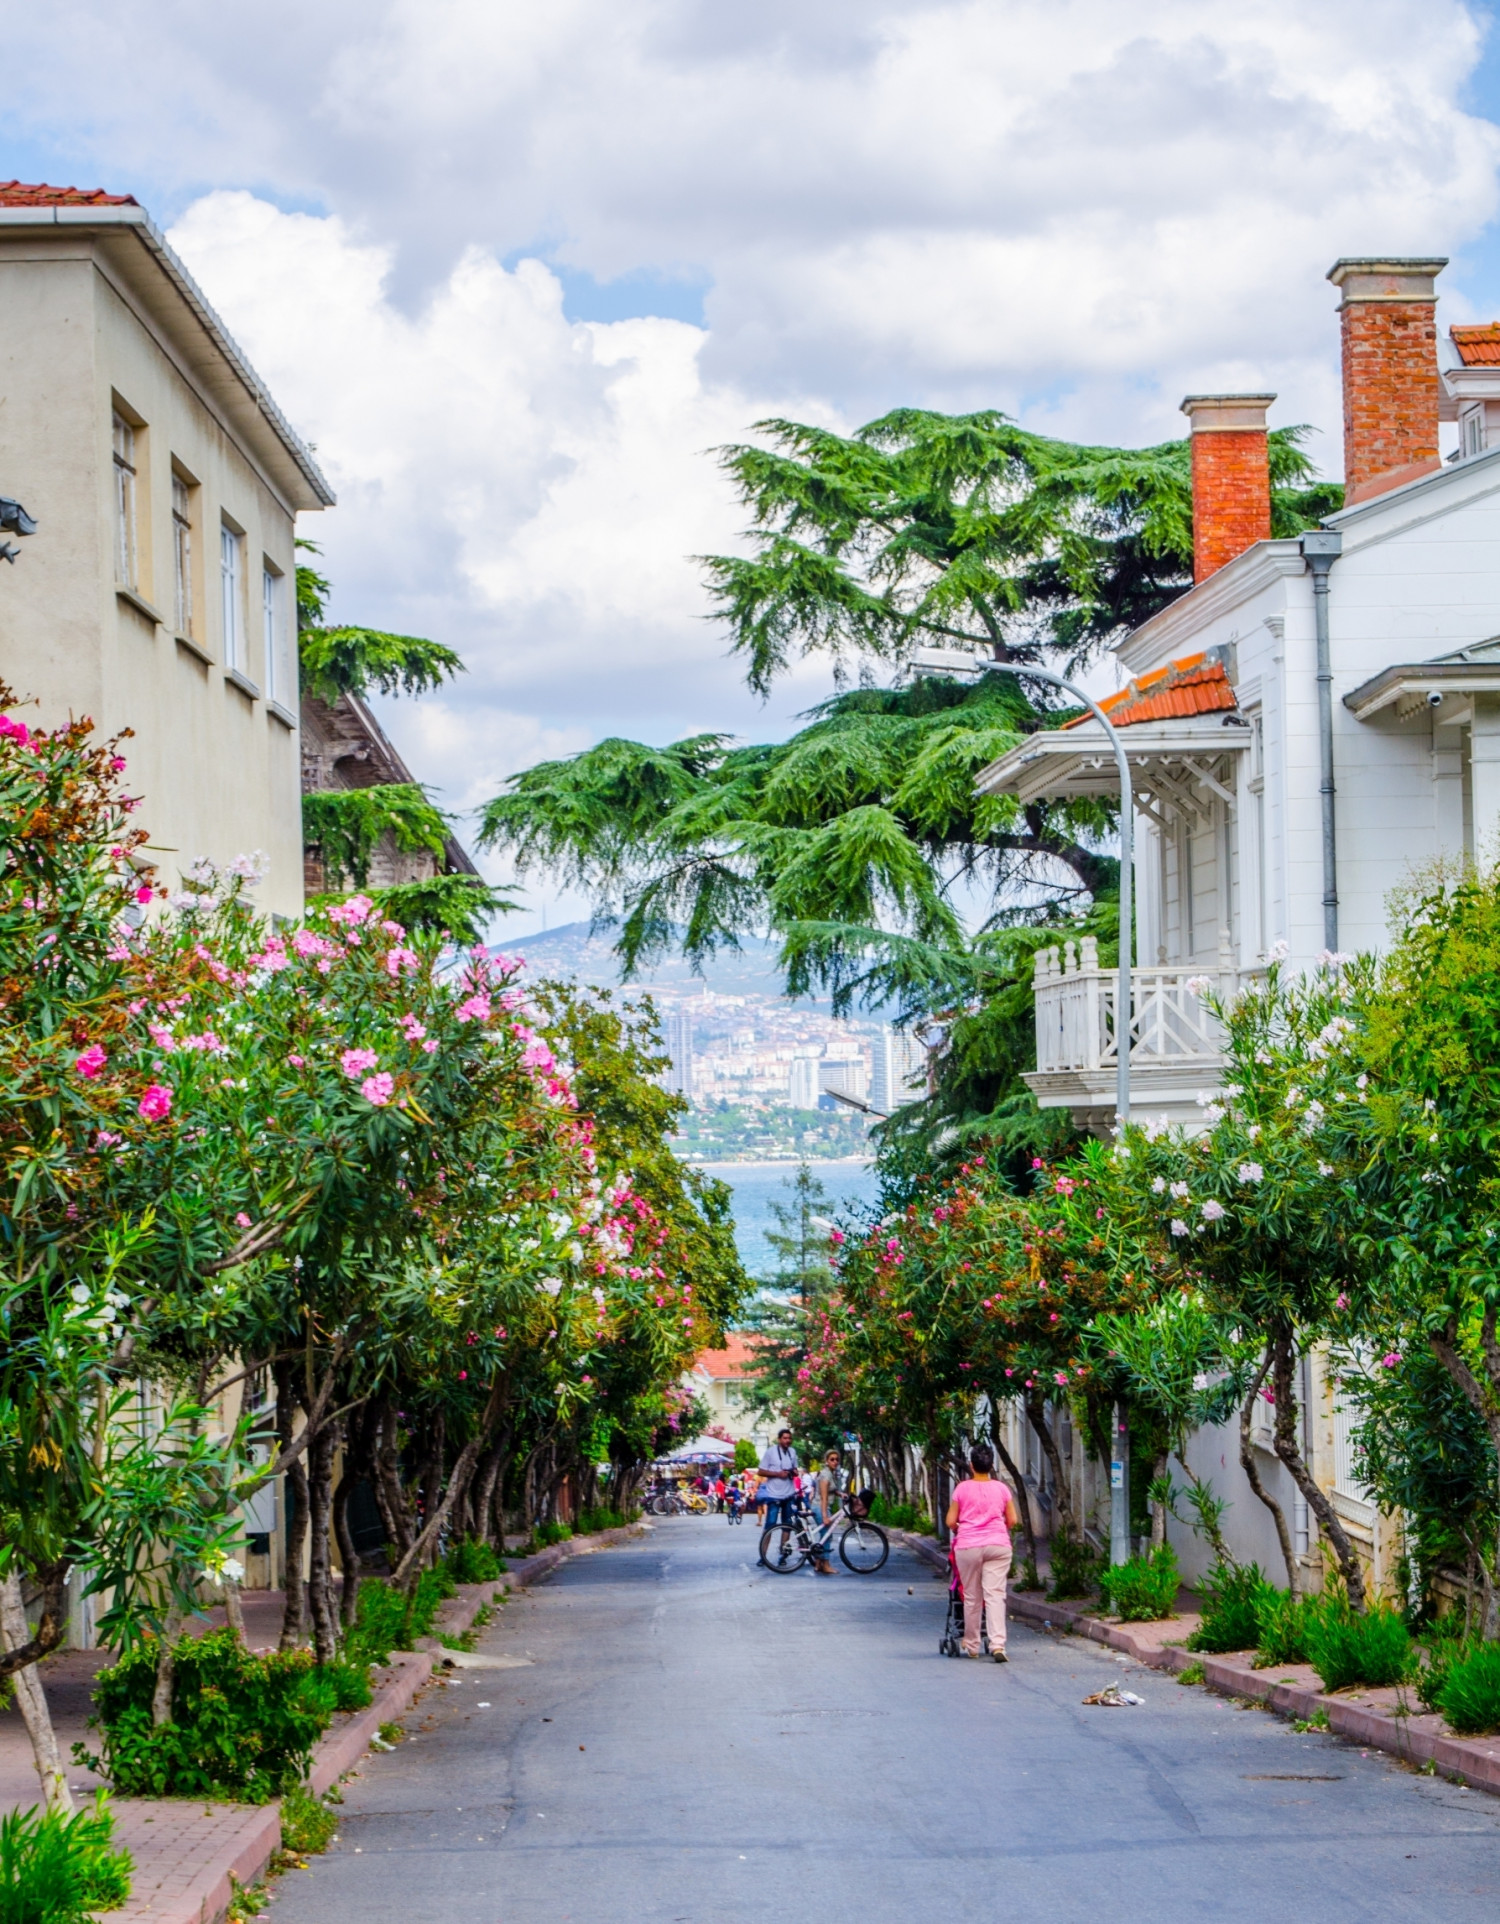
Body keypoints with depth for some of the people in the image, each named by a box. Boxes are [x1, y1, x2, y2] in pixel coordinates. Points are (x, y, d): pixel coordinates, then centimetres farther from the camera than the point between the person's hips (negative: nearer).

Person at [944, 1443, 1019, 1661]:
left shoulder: (963, 1489, 1)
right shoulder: (1001, 1489, 5)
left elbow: (951, 1521, 2)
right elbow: (1012, 1521, 7)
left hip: (968, 1546, -1)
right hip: (998, 1545, 1)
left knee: (971, 1597, 8)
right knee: (995, 1595, -4)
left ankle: (971, 1646, 16)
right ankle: (997, 1644, -18)